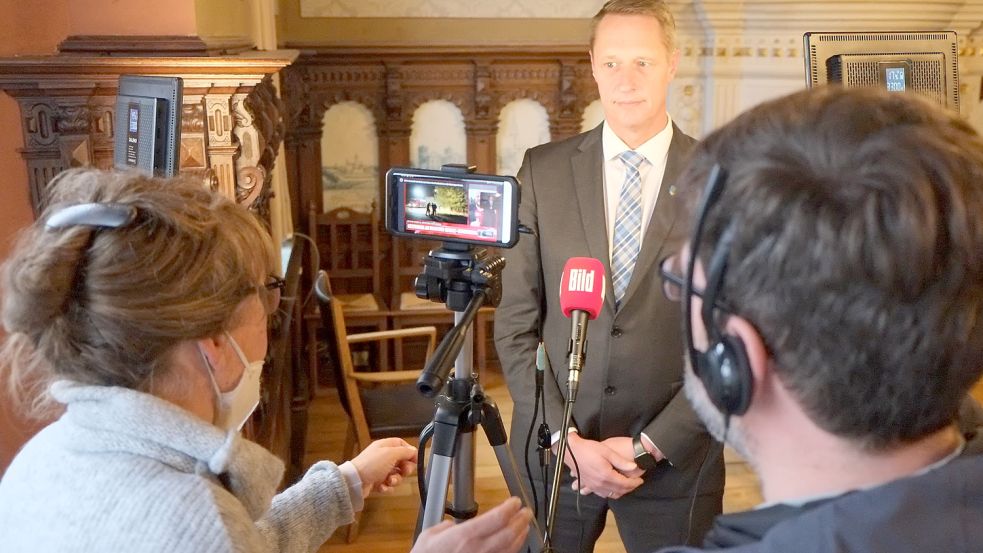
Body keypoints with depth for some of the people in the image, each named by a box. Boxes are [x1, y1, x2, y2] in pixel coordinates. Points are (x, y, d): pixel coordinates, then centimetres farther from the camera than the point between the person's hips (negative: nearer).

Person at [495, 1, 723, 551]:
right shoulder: (544, 169, -2)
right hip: (553, 448, 1)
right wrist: (568, 439, -9)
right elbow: (516, 324, -2)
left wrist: (652, 444, -10)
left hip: (675, 456, -1)